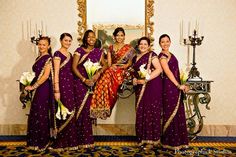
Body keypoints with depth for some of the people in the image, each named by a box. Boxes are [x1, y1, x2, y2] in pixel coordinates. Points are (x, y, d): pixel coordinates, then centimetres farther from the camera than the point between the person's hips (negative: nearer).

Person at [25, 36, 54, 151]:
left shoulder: (48, 58, -10)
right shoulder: (39, 58, 16)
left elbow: (45, 76, -17)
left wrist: (33, 86, -15)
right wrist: (30, 84, 8)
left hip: (44, 88, -9)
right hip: (39, 88, 9)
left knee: (41, 115, -1)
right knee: (35, 114, 13)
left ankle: (42, 143, 15)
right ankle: (35, 141, 27)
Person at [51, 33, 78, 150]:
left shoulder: (70, 54, 16)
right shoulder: (57, 54, -6)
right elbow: (56, 73, -12)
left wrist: (73, 85, 10)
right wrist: (56, 90, -18)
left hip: (71, 84, 8)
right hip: (62, 84, -8)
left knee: (70, 112, 10)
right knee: (64, 113, -4)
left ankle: (69, 141, 21)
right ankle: (62, 142, 9)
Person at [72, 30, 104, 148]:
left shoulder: (98, 51, 10)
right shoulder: (79, 50, -1)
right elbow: (74, 67, -6)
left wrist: (98, 74, -8)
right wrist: (84, 79, -14)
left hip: (93, 83, 3)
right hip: (80, 82, -3)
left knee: (89, 109, 5)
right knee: (81, 109, -1)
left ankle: (88, 138, 18)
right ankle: (83, 139, 10)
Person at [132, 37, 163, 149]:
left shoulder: (152, 55, -2)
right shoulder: (135, 58, 18)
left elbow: (159, 69, -13)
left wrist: (146, 80, -18)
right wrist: (134, 79, 5)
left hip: (152, 86, -6)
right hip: (140, 88, 7)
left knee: (151, 112, -5)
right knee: (141, 113, 6)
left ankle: (152, 139, 4)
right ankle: (143, 138, 17)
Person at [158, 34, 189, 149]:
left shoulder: (170, 54, 17)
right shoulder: (162, 56, -9)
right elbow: (168, 72, -16)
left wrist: (181, 85, 10)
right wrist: (179, 85, -15)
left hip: (176, 86, 9)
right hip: (169, 86, -9)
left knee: (178, 113, 13)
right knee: (171, 113, -2)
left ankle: (178, 140, 25)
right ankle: (170, 142, 11)